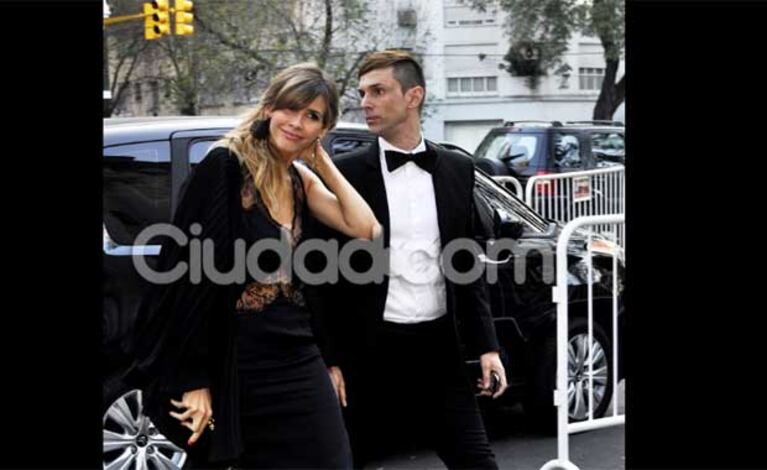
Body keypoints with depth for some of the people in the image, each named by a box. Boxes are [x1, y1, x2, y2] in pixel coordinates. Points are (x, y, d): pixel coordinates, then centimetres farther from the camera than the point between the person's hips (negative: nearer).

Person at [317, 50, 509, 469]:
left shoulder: (457, 170, 7)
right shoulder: (345, 174, -3)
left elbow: (467, 266, 11)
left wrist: (486, 346, 5)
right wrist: (329, 360, -7)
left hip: (439, 347, 3)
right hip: (369, 351, -2)